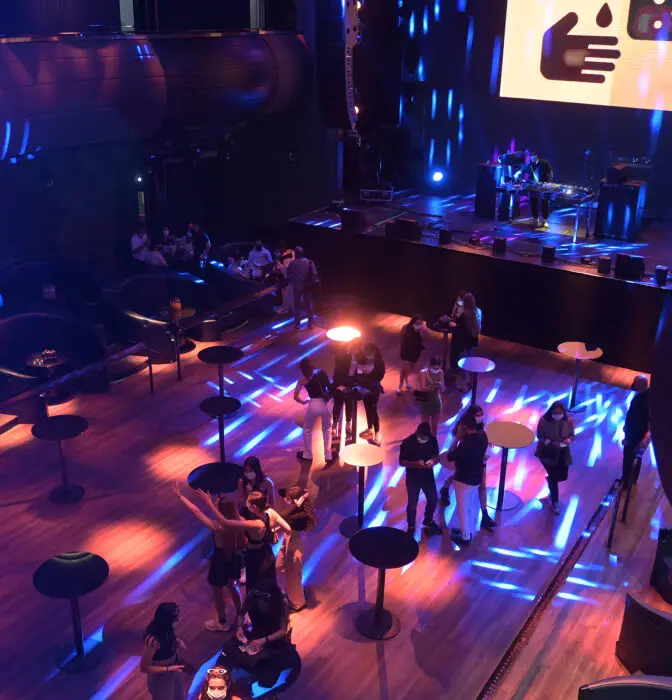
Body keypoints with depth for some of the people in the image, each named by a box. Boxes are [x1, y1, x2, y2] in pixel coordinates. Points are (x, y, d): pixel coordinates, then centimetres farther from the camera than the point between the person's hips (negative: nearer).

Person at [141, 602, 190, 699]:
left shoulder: (166, 629, -16)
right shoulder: (153, 640, -37)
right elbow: (144, 667, -27)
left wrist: (178, 642, -13)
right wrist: (169, 669, -28)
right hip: (161, 678, -7)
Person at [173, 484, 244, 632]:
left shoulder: (217, 527, -35)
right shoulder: (239, 522, -20)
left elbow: (196, 511, -31)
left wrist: (179, 495, -26)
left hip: (220, 561, -6)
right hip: (234, 558, 6)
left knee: (218, 592, 20)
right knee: (231, 586, 31)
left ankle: (222, 623, 41)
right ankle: (240, 614, 48)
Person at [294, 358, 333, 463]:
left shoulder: (303, 378, 4)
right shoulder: (322, 373, 9)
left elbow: (296, 396, 3)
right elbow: (330, 388, 6)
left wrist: (303, 402, 21)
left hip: (314, 405, -2)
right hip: (326, 404, 2)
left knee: (307, 430, 24)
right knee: (327, 429, 26)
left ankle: (307, 455, 36)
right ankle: (328, 455, 30)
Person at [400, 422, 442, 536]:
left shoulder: (433, 440, -13)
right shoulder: (407, 443, -22)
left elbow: (437, 456, 0)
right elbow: (402, 462, -15)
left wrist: (433, 461, -24)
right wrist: (416, 464, -31)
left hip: (428, 476, 4)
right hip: (413, 478, -3)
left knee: (433, 500, 17)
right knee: (412, 504, 8)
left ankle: (428, 521, 46)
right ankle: (411, 526, 34)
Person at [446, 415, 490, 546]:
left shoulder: (465, 444, -35)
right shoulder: (482, 436, -11)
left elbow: (450, 457, -19)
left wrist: (457, 442, -6)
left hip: (464, 480, -8)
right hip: (477, 477, 8)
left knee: (463, 509, 13)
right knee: (472, 506, 26)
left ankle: (465, 537, 29)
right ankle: (469, 530, 45)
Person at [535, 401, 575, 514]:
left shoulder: (568, 421, -11)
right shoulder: (544, 420, -20)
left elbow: (572, 435, 0)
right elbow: (540, 436, -13)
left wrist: (569, 440, -23)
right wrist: (551, 443, -28)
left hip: (562, 453, 4)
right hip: (547, 452, -4)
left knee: (563, 476, 12)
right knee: (554, 476, -5)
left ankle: (550, 479, 51)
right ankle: (555, 502, 13)